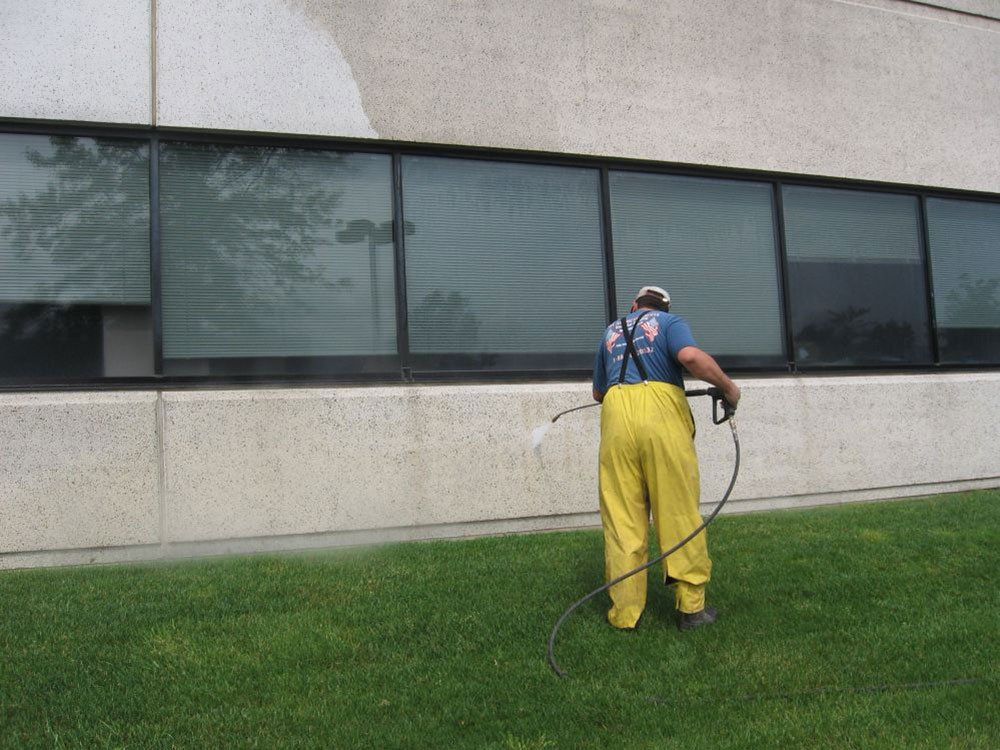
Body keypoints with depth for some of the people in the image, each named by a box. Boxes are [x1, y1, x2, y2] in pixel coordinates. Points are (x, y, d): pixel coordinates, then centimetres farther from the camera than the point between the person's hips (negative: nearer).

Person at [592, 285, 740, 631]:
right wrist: (728, 387, 5)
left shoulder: (611, 331, 28)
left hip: (616, 415, 3)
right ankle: (691, 607, 9)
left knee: (621, 520, 4)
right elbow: (691, 357, -7)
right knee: (679, 515, 4)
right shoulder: (669, 321, 16)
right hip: (661, 412, -3)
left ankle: (625, 611, 7)